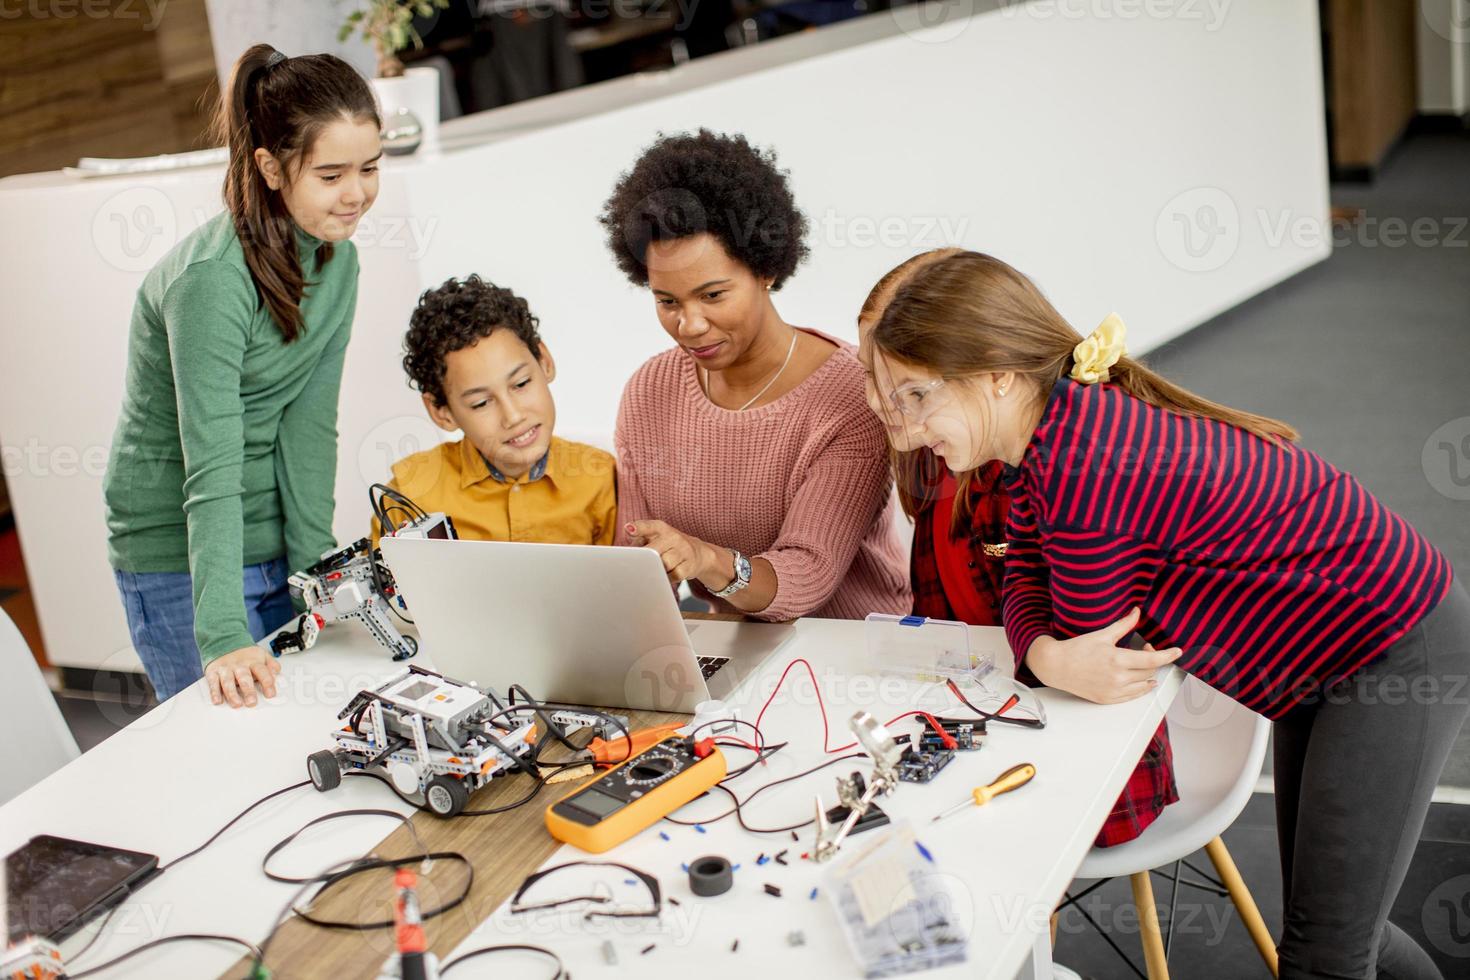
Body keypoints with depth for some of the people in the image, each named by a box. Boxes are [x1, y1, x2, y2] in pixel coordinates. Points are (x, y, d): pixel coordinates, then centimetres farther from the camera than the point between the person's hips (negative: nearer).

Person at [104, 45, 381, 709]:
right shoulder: (213, 279, -25)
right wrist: (223, 637, -36)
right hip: (180, 555, -7)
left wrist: (316, 567, -10)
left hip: (275, 547, 7)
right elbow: (213, 470, -30)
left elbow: (308, 425, -4)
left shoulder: (336, 259, -2)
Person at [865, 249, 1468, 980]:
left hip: (1398, 653, -10)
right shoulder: (1048, 431, -4)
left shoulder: (1083, 464, -33)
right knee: (1329, 919, 21)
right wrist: (1046, 656, -22)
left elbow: (1087, 636, -24)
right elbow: (1026, 583, -3)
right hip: (1327, 651, 10)